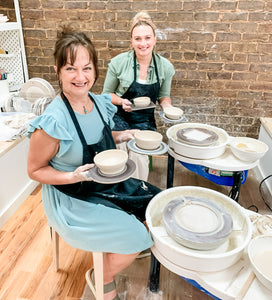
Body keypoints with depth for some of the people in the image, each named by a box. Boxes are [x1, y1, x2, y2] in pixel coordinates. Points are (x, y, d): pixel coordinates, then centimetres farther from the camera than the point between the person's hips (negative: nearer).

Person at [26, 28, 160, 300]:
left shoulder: (99, 103, -5)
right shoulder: (52, 121, -27)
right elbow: (35, 170, -15)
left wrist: (121, 136, -5)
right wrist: (73, 176, -30)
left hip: (106, 183, 7)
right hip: (72, 199, -7)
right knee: (135, 237, -12)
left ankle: (133, 247, 34)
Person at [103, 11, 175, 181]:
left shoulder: (165, 66, -3)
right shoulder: (119, 62, -10)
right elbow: (107, 93, 2)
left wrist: (167, 106, -11)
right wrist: (122, 101, -17)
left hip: (145, 120, 1)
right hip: (120, 117, -1)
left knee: (139, 157, -20)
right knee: (126, 155, -24)